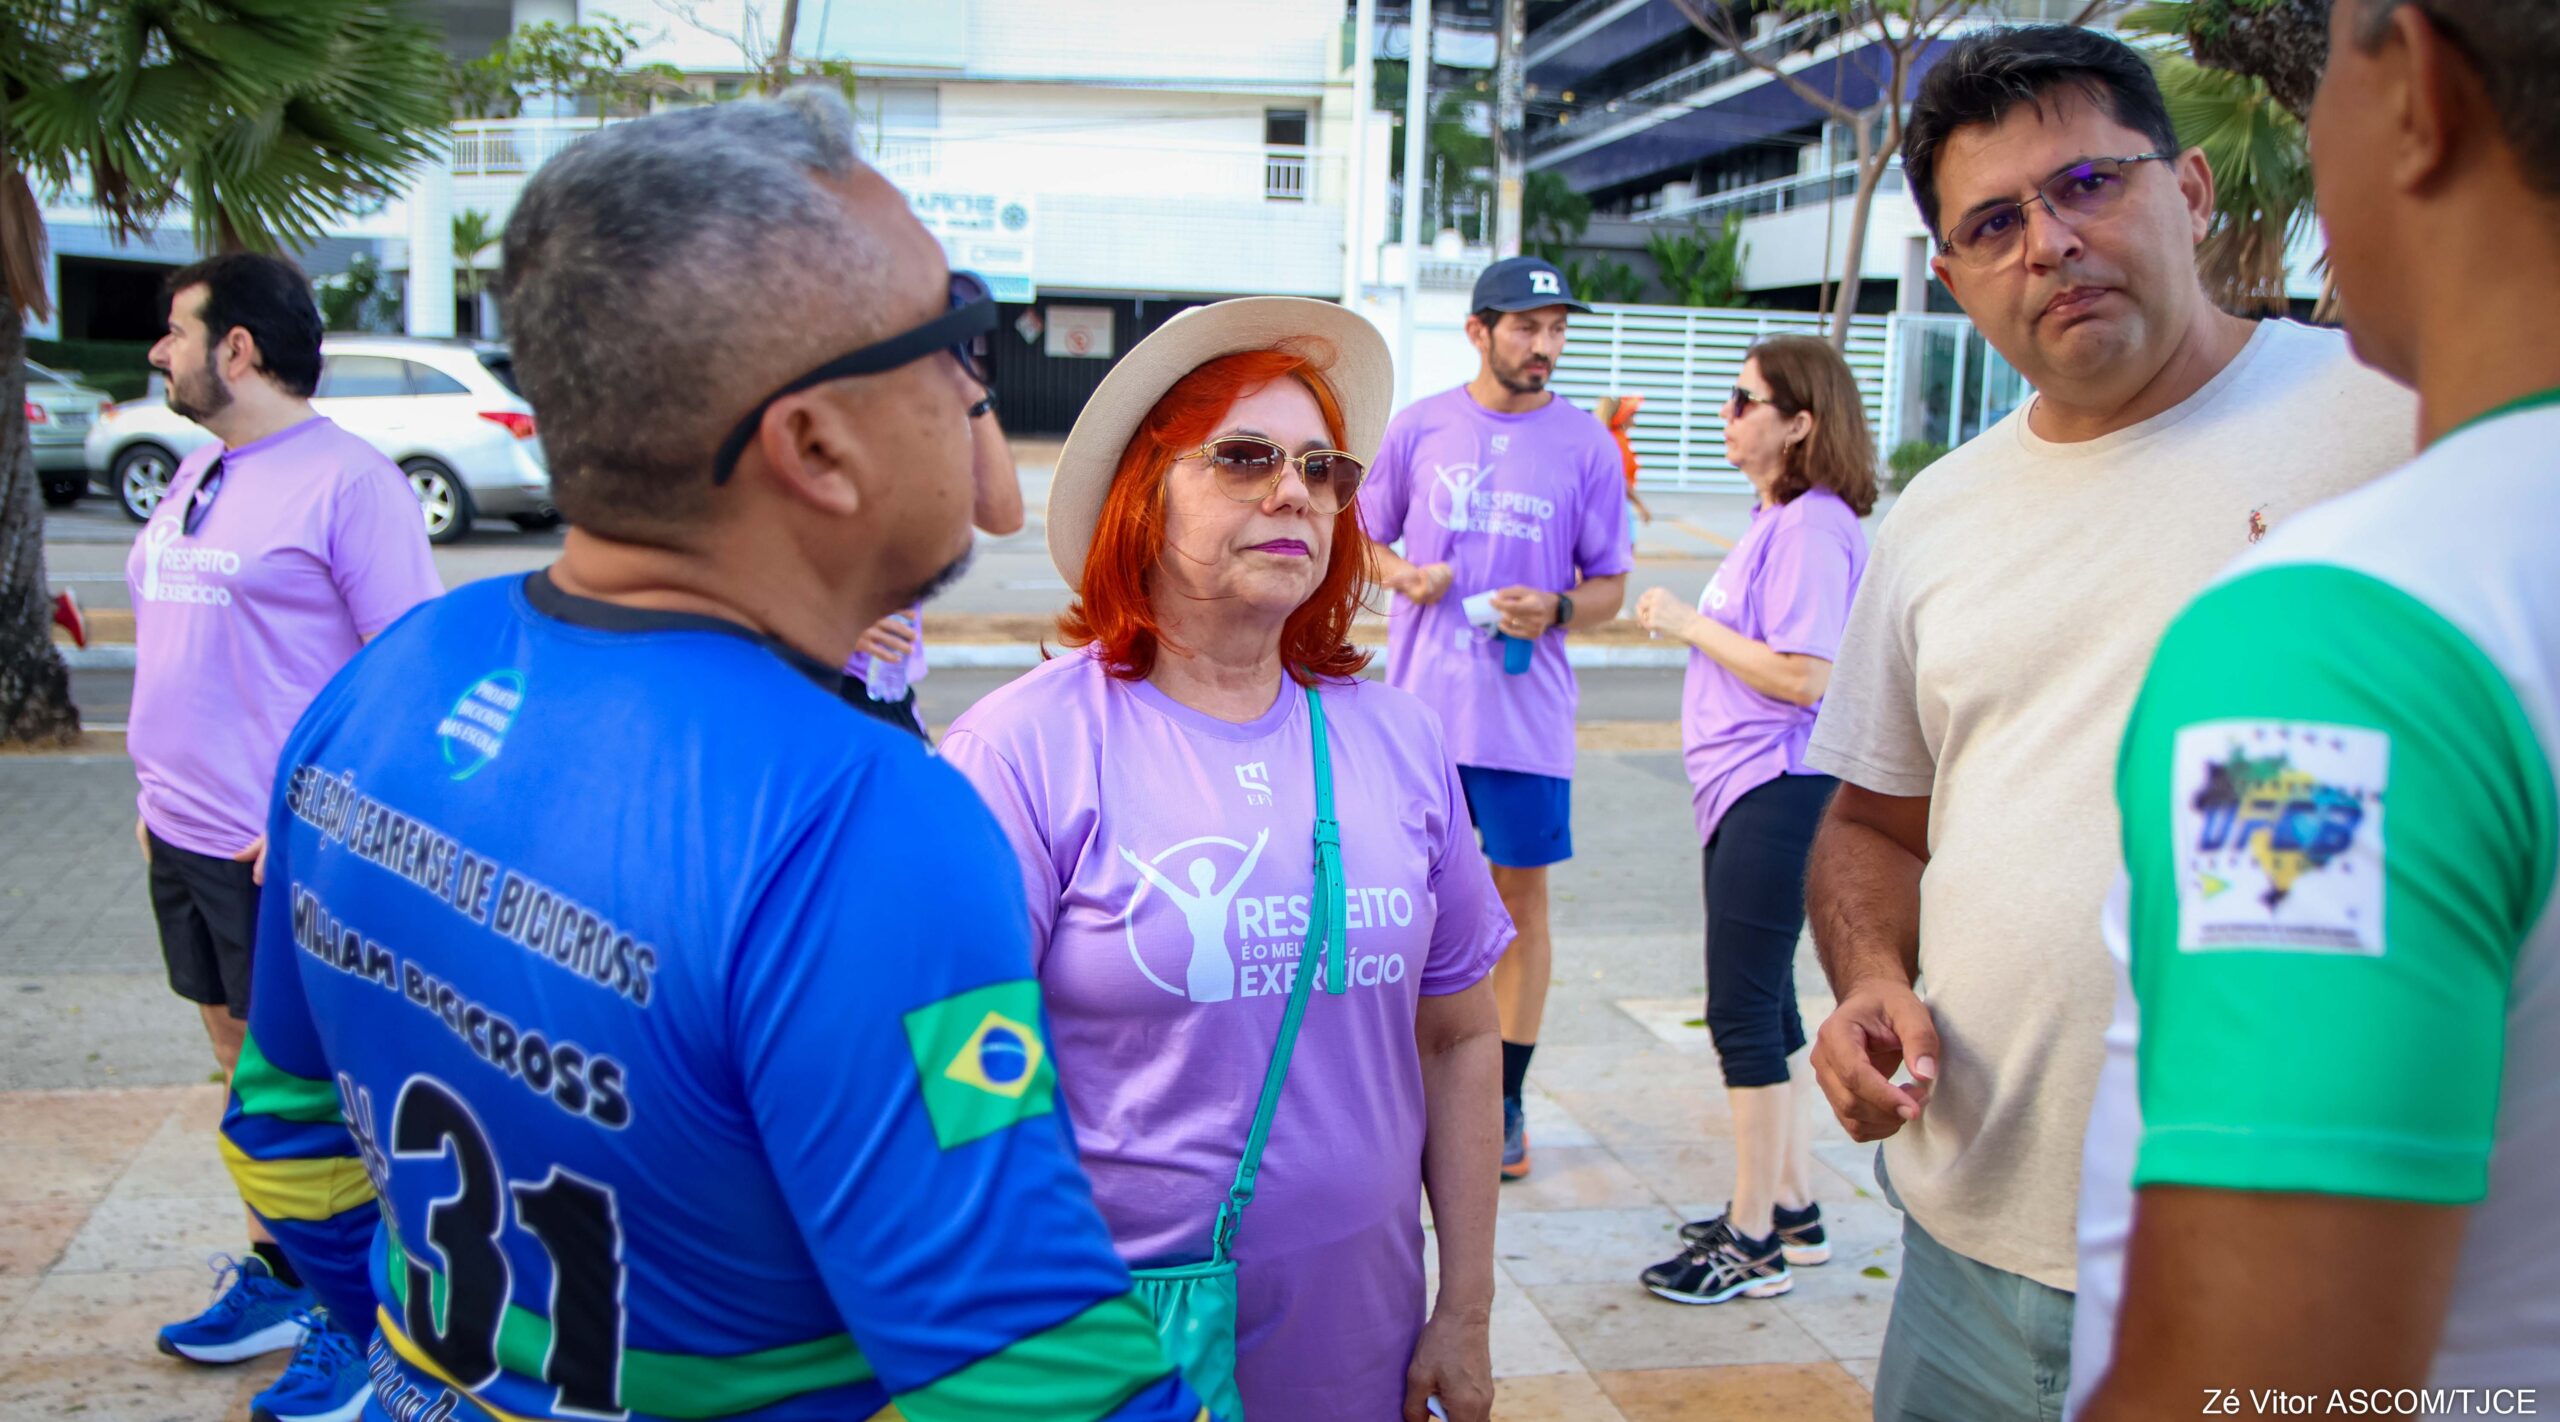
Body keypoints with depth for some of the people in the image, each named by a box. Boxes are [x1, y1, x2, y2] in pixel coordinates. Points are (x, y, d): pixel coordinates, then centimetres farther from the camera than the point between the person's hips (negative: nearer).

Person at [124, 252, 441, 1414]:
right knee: (241, 1058, 18)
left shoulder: (346, 479, -15)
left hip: (290, 849, -8)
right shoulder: (197, 473, 12)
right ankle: (280, 1271, 34)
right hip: (185, 837, 8)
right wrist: (159, 789, 18)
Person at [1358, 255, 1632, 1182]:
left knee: (1521, 903, 5)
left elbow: (1610, 586, 5)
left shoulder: (1586, 446, 1)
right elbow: (1366, 536, 14)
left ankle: (1505, 1103, 18)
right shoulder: (1419, 427, 4)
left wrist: (1555, 609, -16)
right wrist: (1403, 574, -7)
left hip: (1526, 716, -1)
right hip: (1419, 705, 1)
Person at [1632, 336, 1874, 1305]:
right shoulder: (1778, 520, 15)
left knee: (1743, 1010, -5)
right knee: (1764, 1004, 17)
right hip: (1749, 790, 11)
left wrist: (1688, 624, -16)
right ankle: (1792, 1209, 30)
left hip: (1778, 791, -11)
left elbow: (1803, 676, -23)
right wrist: (1691, 624, 9)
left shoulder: (1813, 526, -16)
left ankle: (1754, 1244, 5)